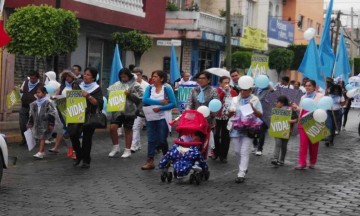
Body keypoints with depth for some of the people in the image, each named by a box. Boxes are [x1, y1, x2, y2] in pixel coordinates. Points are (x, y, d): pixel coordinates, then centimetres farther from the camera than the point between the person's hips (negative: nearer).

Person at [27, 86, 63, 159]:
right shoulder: (35, 104, 8)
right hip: (37, 123, 7)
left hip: (45, 123, -7)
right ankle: (42, 152, 21)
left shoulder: (48, 103, -11)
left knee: (42, 137, -10)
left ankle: (40, 153, -16)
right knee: (40, 138, 11)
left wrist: (51, 124, -15)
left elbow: (52, 114, -12)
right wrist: (30, 123, 19)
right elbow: (31, 114, 17)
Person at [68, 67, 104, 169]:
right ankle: (79, 155, 13)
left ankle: (86, 160, 16)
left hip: (89, 116, -3)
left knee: (87, 138, 2)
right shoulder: (79, 86, 12)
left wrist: (88, 96, -20)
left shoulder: (96, 89, -2)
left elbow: (99, 103, -11)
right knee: (73, 134, -10)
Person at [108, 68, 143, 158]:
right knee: (112, 127, -8)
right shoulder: (117, 85, 10)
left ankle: (127, 150, 17)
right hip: (117, 109, 3)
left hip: (129, 111, -3)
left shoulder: (135, 85, -2)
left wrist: (129, 94, -17)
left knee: (128, 130, 6)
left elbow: (140, 97, -8)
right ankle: (116, 147, 12)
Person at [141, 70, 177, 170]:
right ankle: (150, 161, 1)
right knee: (151, 139, 1)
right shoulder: (149, 88, 5)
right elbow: (145, 100, -11)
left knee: (162, 140, 2)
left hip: (163, 118, -3)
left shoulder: (167, 89, -3)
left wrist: (160, 108, -20)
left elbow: (173, 104, -10)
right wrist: (160, 102, -17)